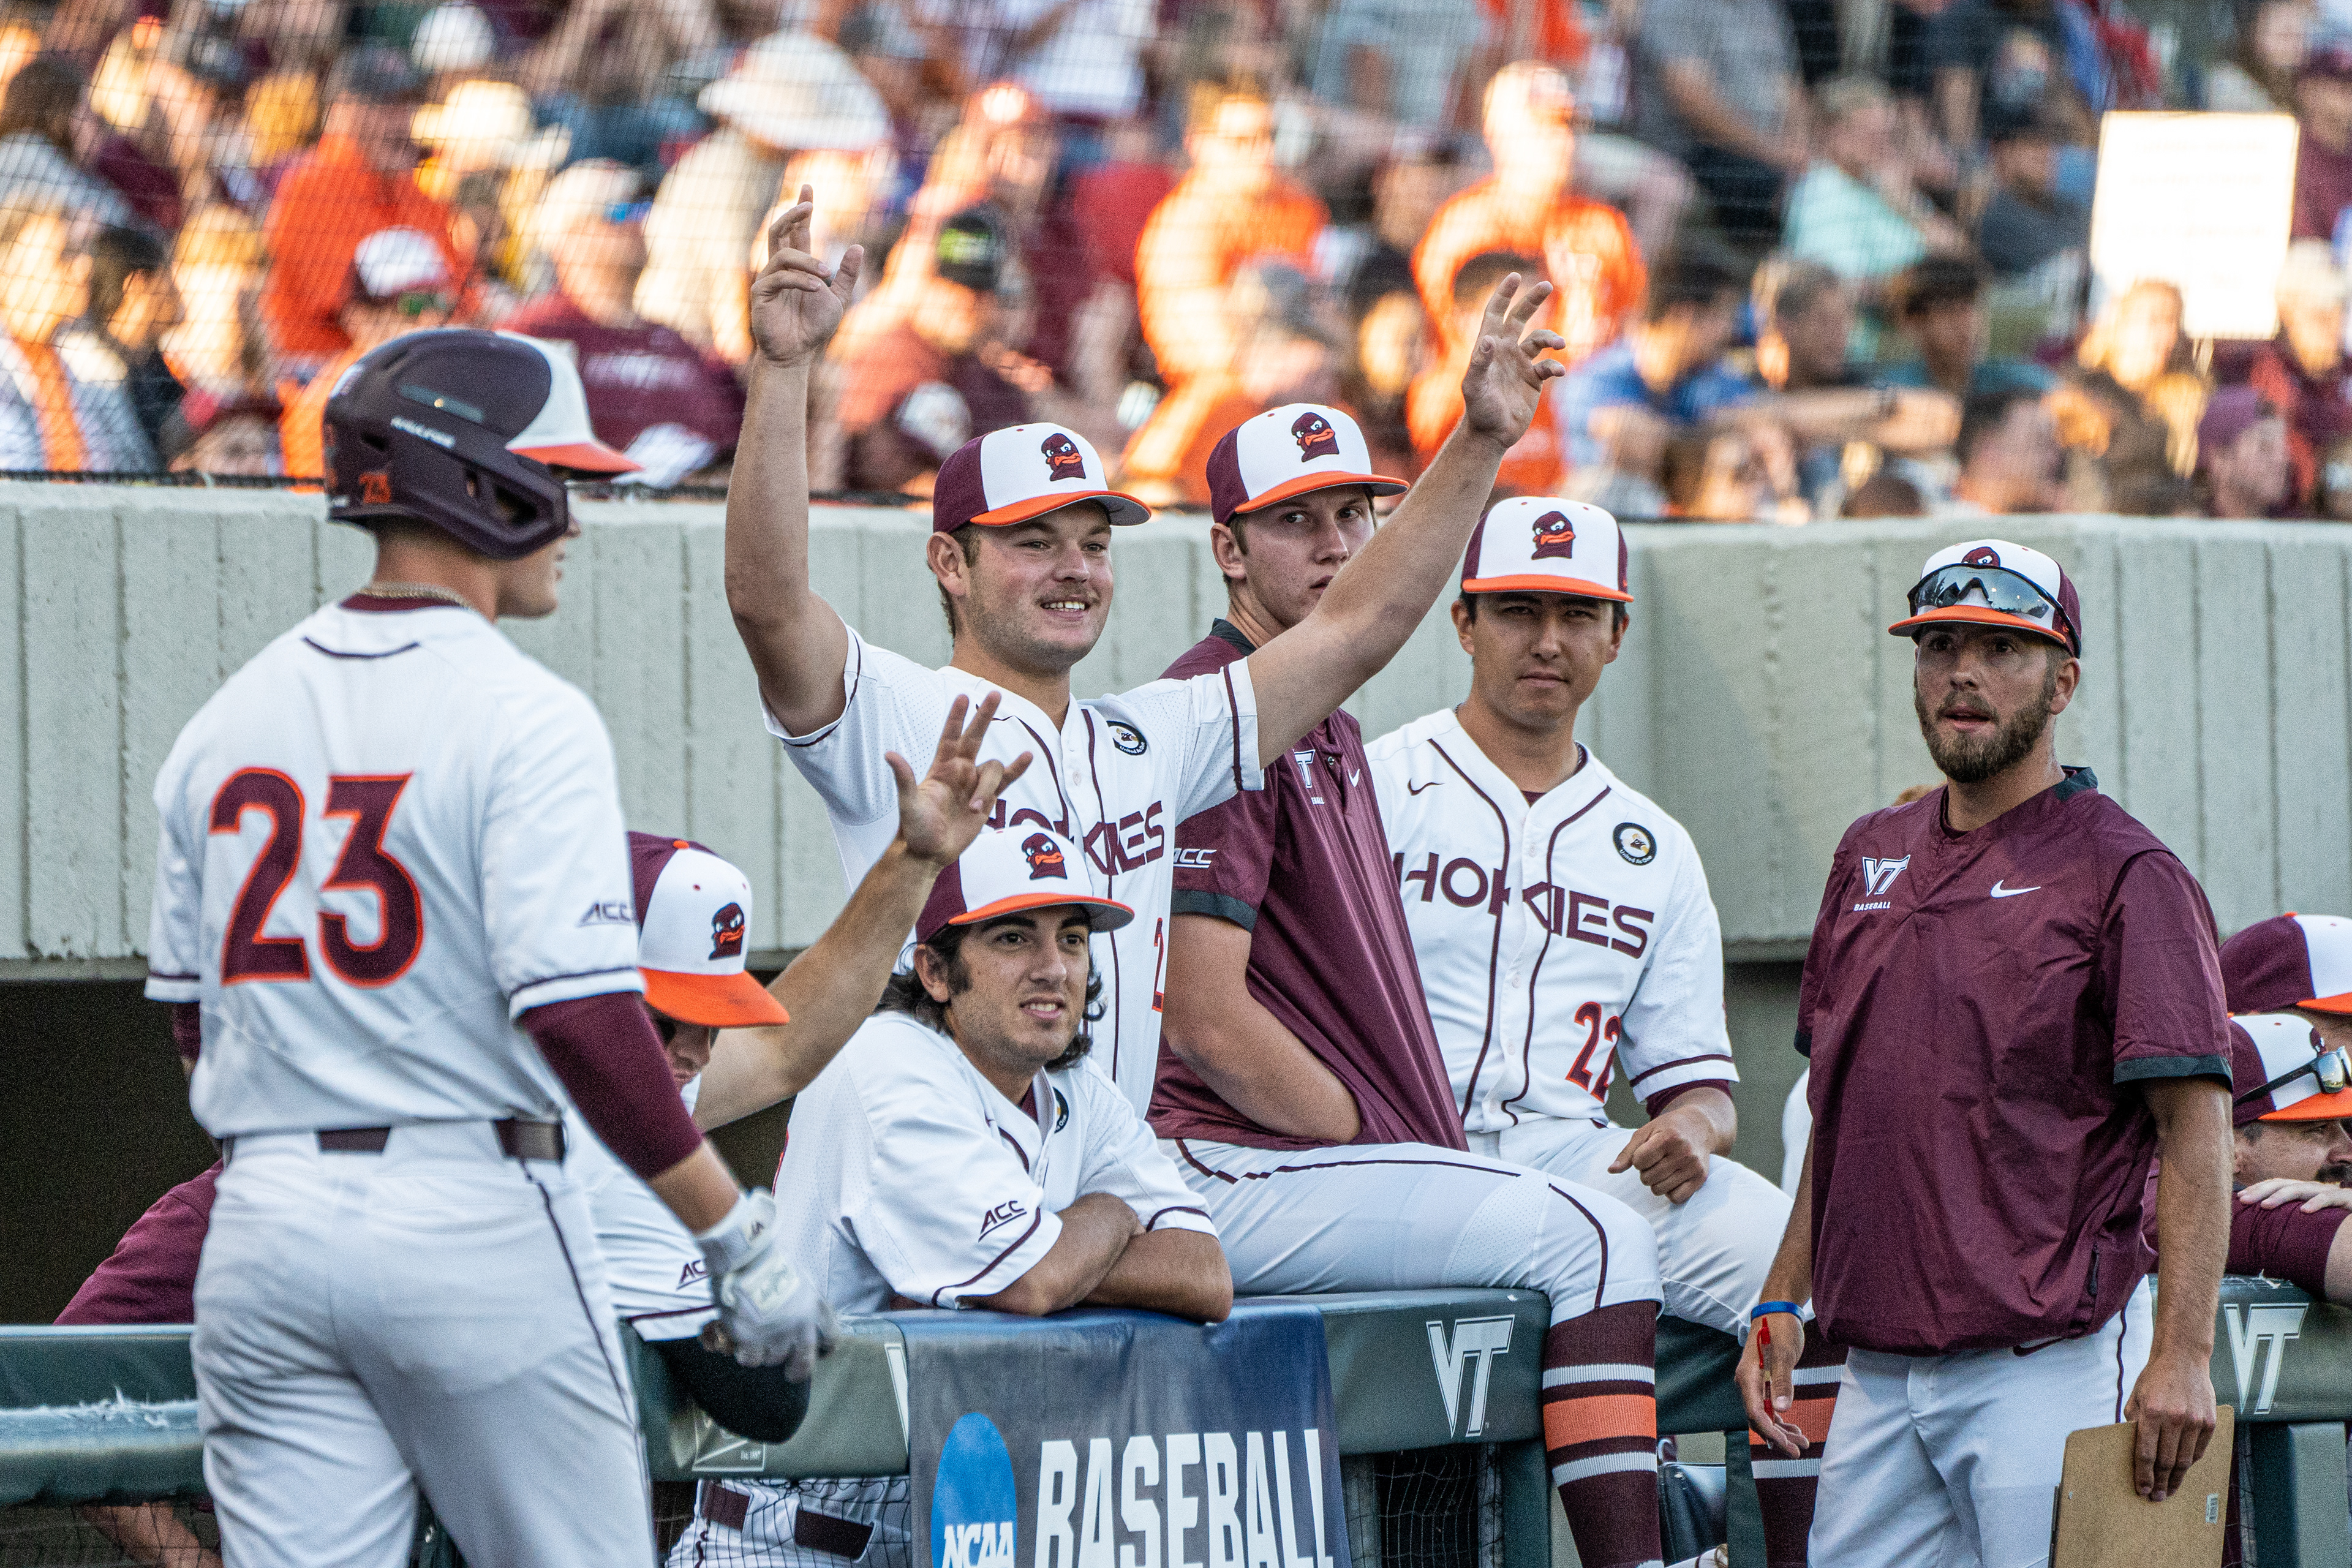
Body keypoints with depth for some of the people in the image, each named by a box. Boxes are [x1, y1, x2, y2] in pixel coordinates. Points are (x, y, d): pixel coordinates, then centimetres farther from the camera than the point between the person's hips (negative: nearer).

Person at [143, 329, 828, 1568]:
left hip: (263, 1229, 6)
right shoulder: (525, 719, -10)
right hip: (471, 1227, -6)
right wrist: (735, 1236, -13)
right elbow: (580, 1014, -18)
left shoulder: (225, 720, 10)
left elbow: (191, 1013, 15)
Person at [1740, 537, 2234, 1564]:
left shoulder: (2124, 874, -4)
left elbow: (2195, 1124, -10)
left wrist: (2183, 1355, -19)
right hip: (1879, 1375, 6)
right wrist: (1783, 1298, 16)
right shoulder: (1872, 856, 17)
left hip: (2048, 1366, -6)